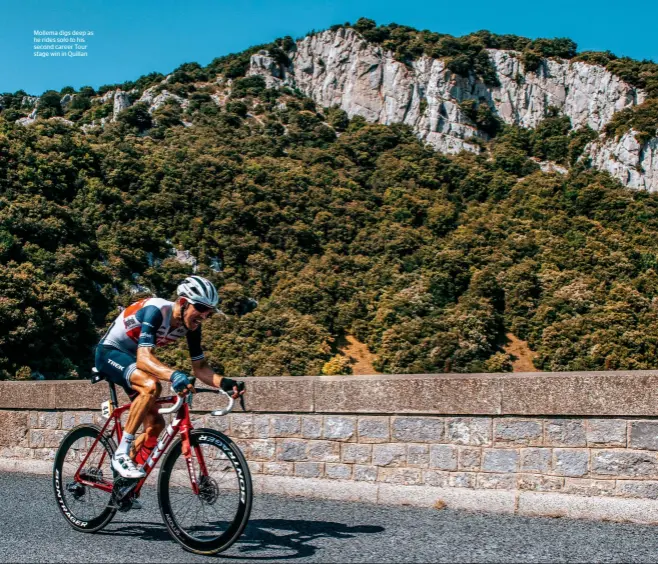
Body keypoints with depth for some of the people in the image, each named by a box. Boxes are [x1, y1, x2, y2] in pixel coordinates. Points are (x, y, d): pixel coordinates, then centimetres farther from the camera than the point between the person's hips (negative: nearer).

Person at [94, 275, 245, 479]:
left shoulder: (191, 325, -11)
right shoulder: (156, 311, -32)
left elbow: (199, 367, -8)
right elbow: (143, 358, -44)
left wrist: (224, 382, -28)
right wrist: (173, 375, -62)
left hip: (131, 358, 8)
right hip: (109, 352, -8)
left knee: (155, 423, 1)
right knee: (151, 385, -34)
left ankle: (123, 474, 19)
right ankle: (121, 453, -24)